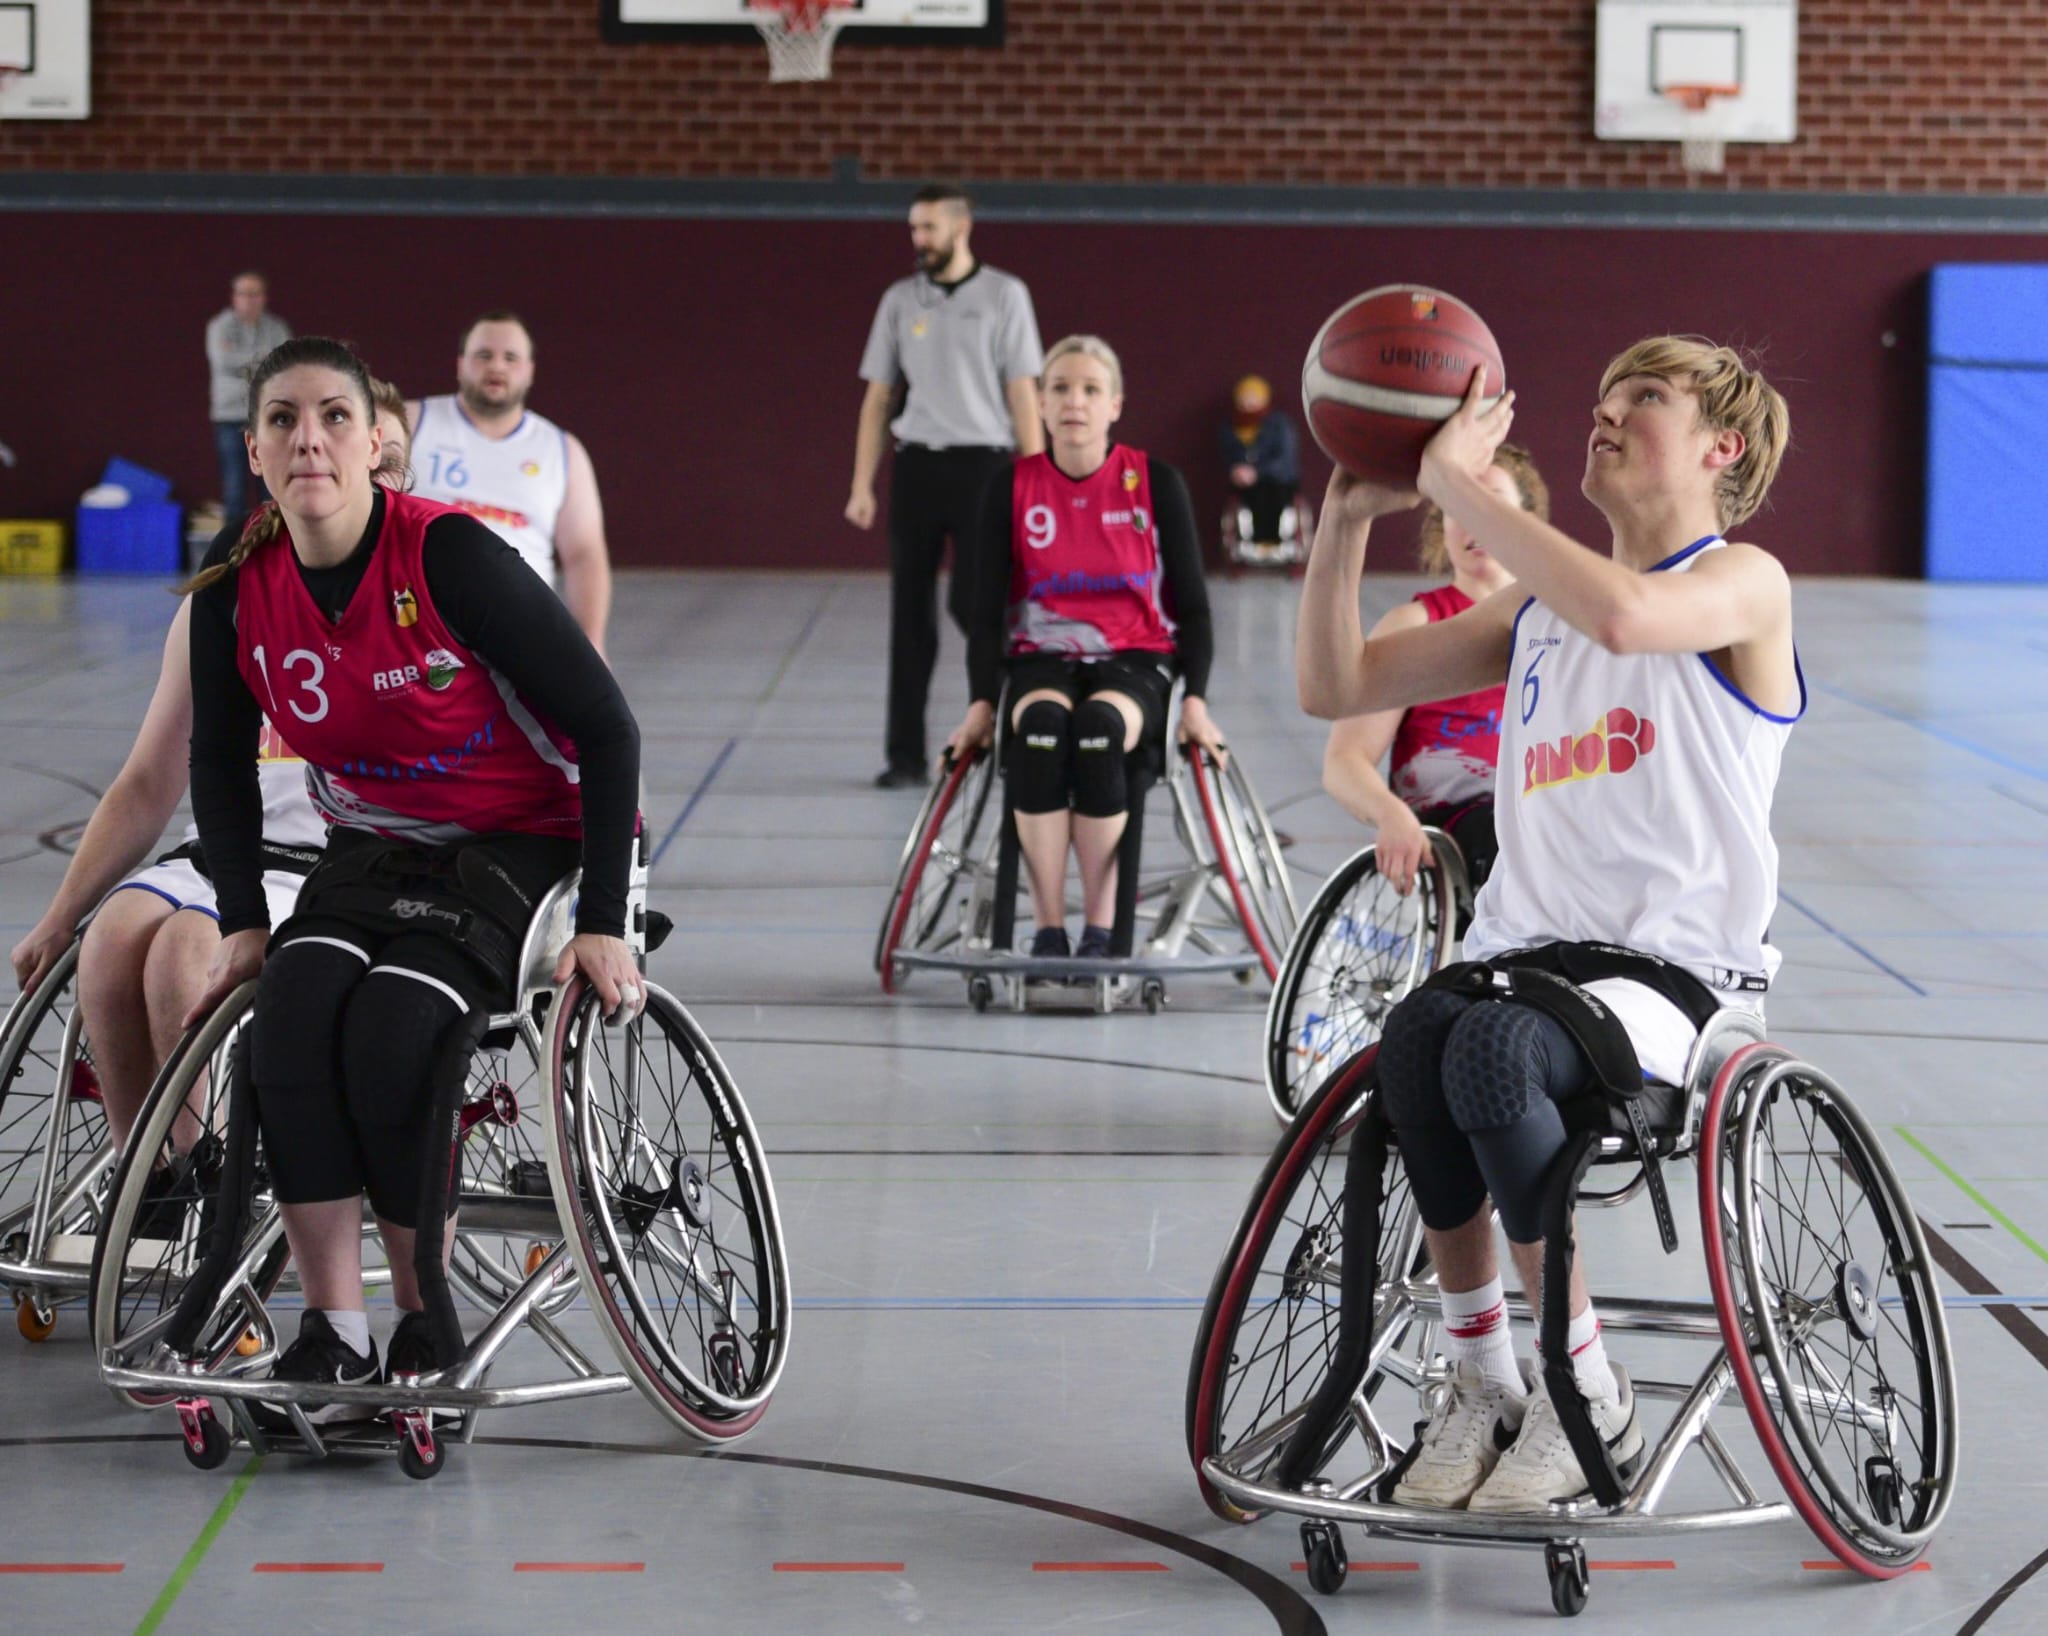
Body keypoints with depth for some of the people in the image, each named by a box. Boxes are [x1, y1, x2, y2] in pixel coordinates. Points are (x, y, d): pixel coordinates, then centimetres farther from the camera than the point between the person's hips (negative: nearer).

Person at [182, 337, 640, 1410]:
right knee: (293, 1015, -25)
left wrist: (602, 924, -20)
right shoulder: (236, 586, -8)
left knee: (391, 1032, -28)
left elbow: (606, 728, -18)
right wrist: (243, 923, 2)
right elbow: (220, 763, 11)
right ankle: (332, 1331, -20)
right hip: (371, 848, 4)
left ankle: (430, 1325, -9)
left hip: (518, 846, -4)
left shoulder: (448, 555, -23)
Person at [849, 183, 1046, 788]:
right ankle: (906, 756, 8)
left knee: (973, 602, -11)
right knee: (911, 613, 3)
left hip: (983, 465, -3)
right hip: (916, 466, 3)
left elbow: (1022, 393, -1)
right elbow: (877, 397, 11)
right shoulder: (900, 300, 9)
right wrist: (862, 487, 4)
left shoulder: (1003, 295, 1)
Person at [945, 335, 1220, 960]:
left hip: (1136, 662, -1)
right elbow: (988, 609, 5)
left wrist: (1195, 699, -9)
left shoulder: (1155, 483, 0)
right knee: (1041, 726, -36)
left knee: (1098, 727, -37)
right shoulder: (1011, 490, 3)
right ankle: (1047, 930, -32)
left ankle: (1100, 930, -28)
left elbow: (1191, 604, 3)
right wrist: (982, 702, -7)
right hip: (1042, 661, 1)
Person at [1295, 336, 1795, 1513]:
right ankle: (1481, 1385, -19)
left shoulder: (1744, 583, -1)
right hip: (1524, 955, 5)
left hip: (1679, 975, -5)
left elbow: (1622, 615, -26)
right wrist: (1350, 519, 3)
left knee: (1492, 1050, -36)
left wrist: (1458, 484, -20)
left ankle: (1590, 1403, -20)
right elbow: (1337, 687, 17)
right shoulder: (1537, 609, 22)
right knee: (1416, 1033, -30)